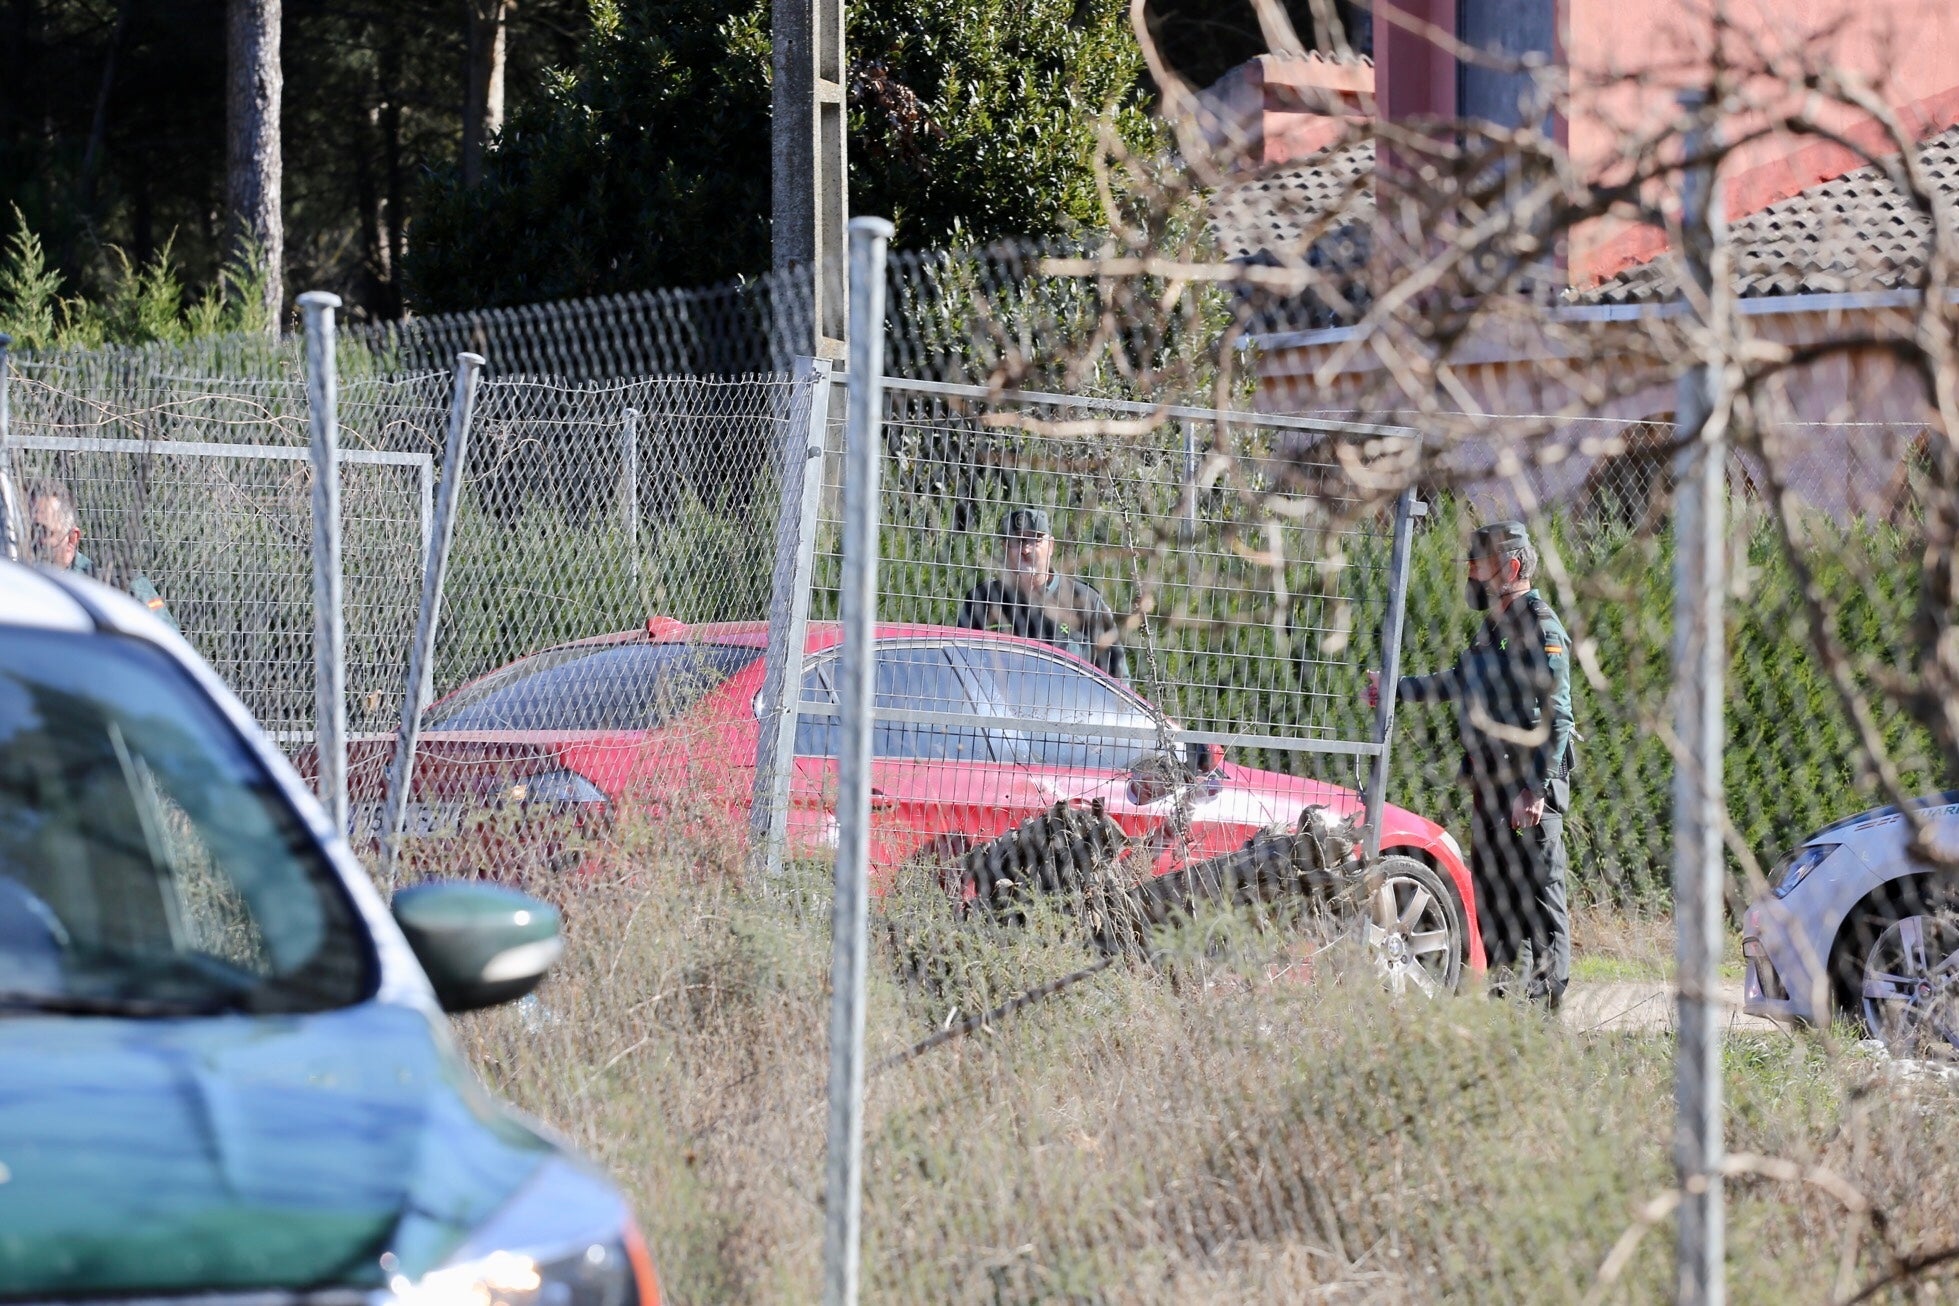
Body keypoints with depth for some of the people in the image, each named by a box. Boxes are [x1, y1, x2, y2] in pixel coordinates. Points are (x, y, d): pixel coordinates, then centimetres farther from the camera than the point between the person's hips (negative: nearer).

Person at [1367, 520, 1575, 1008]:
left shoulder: (1541, 628, -10)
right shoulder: (1492, 628, 18)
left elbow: (1555, 716, -17)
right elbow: (1458, 682, 36)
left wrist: (1534, 789, -23)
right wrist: (1394, 689, 38)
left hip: (1530, 789, -10)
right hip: (1490, 785, 10)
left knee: (1538, 894, -8)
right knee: (1489, 893, 11)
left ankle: (1547, 995, -8)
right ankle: (1504, 986, 16)